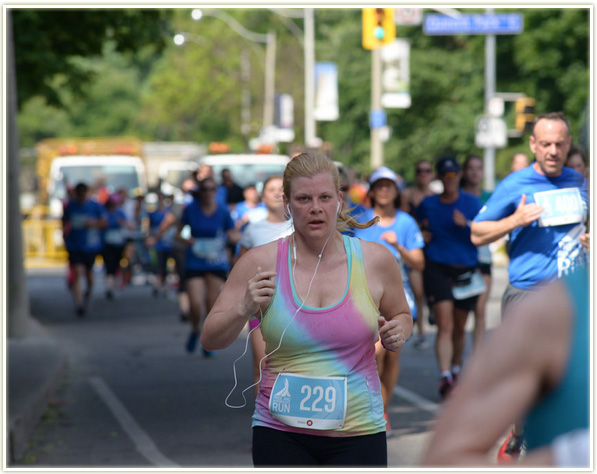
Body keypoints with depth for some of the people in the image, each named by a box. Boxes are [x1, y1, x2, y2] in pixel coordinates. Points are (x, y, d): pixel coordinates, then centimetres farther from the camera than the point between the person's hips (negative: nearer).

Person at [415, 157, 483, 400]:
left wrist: (466, 224, -19)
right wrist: (422, 236, -1)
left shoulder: (472, 203, 4)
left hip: (466, 271, 1)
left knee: (459, 328, 12)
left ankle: (456, 371, 32)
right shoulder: (427, 204, 8)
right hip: (437, 268, -1)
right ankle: (445, 378, -23)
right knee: (445, 325, -15)